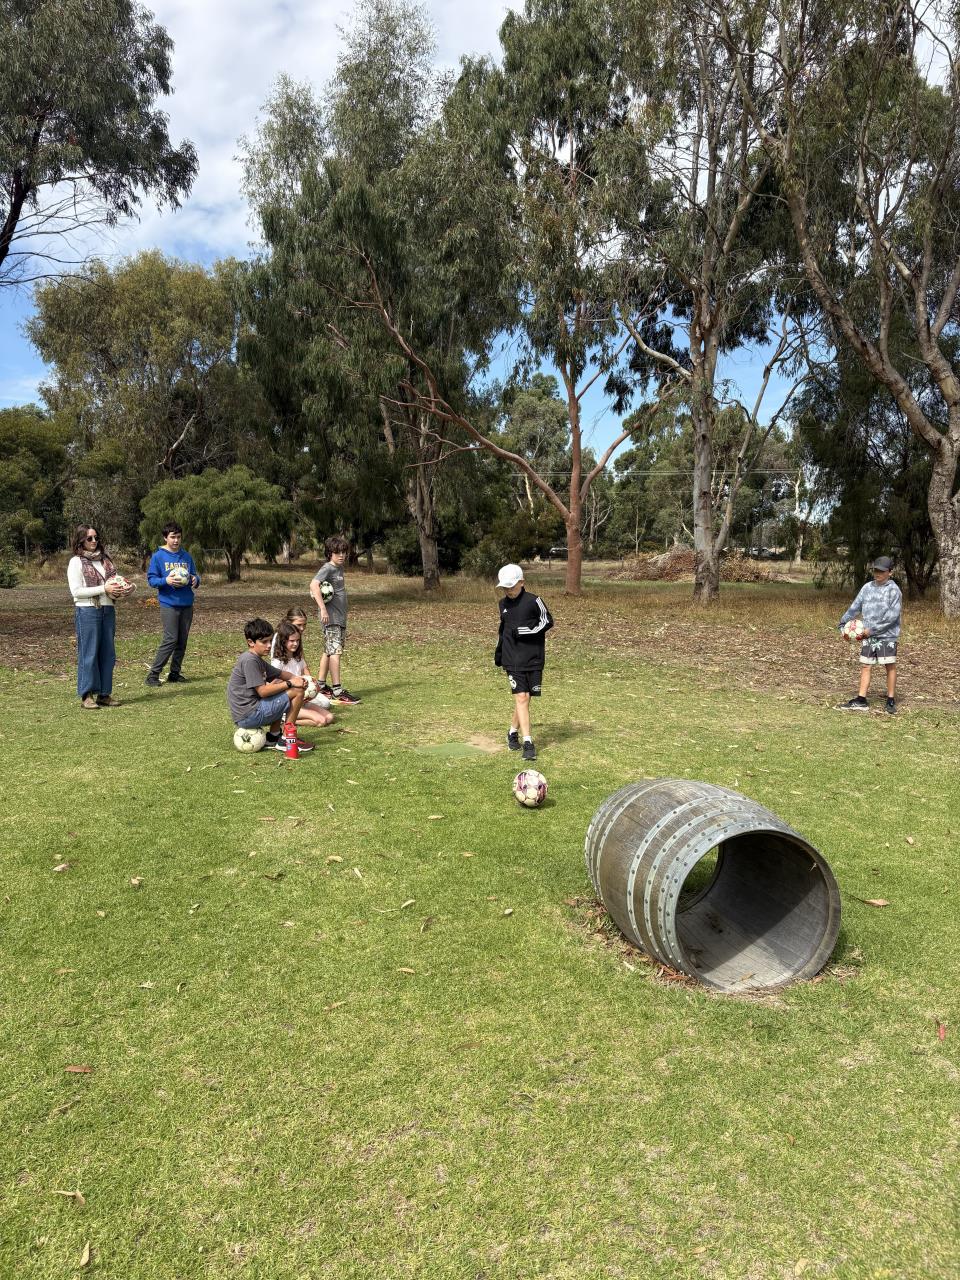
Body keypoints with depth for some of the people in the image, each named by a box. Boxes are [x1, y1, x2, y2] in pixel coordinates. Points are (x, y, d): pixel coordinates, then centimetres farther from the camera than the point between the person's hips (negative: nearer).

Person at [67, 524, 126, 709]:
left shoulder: (105, 559, 14)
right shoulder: (76, 562, -3)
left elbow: (114, 581, 23)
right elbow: (76, 591, -10)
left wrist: (119, 590, 0)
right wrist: (104, 589, -15)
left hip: (108, 610, 6)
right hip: (87, 611, -6)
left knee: (108, 653, 7)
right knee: (88, 653, -3)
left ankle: (104, 694, 14)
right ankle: (87, 696, 2)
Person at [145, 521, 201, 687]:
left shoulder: (187, 556, 11)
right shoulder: (158, 556, -2)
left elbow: (195, 575, 16)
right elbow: (151, 579, -3)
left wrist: (195, 580, -8)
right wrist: (166, 581, -21)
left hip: (187, 604, 5)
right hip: (169, 604, -5)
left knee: (182, 641, 7)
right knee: (171, 639, -11)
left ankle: (175, 674, 18)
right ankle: (153, 675, -3)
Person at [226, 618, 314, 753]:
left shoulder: (257, 659, 16)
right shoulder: (249, 660, -15)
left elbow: (279, 674, 20)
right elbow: (262, 691, -20)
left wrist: (297, 678, 0)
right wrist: (290, 683, -15)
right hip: (249, 716, -10)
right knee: (297, 692, -10)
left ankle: (273, 737, 18)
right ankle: (286, 741, -3)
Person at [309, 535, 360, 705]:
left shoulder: (339, 569, 15)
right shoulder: (327, 568, -12)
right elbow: (314, 585, -27)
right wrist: (322, 608, -32)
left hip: (340, 617, 9)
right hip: (331, 617, -9)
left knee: (329, 651, 14)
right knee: (335, 651, -13)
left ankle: (321, 686, 23)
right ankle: (337, 691, -16)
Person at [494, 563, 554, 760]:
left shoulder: (534, 601, -7)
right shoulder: (504, 604, 10)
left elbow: (547, 621, -5)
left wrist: (526, 631, -15)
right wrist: (498, 651, 25)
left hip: (533, 658, -2)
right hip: (512, 659, 2)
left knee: (526, 697, 5)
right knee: (521, 697, -9)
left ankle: (513, 732, 28)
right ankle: (527, 742, -8)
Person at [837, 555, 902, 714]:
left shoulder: (893, 590, -8)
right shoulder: (867, 587, 8)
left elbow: (892, 615, -15)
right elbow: (855, 607, 12)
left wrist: (872, 629, -15)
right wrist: (844, 624, 5)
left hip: (887, 635, -5)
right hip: (868, 636, 5)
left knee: (890, 666, 2)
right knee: (865, 666, 6)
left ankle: (891, 701, 11)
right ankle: (861, 701, 11)